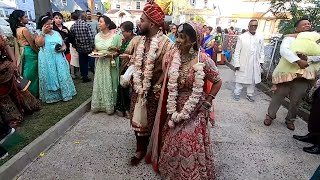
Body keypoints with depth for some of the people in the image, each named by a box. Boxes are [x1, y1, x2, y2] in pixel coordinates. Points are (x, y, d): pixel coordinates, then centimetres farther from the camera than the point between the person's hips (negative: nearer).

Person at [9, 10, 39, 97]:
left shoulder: (17, 29, 10)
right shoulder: (24, 29, -17)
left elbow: (19, 42, 13)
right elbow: (32, 44, -16)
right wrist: (40, 52, -6)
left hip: (22, 53, 9)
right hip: (29, 53, -9)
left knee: (27, 73, 17)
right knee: (32, 73, 3)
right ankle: (33, 93, 13)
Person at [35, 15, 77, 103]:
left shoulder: (56, 33, 13)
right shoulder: (39, 33, 1)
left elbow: (64, 44, 16)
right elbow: (39, 44, -17)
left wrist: (63, 48, -6)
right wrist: (43, 32, -14)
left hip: (59, 59, 3)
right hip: (47, 60, -3)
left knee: (62, 76, 5)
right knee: (50, 77, 1)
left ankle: (64, 93, 16)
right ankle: (51, 96, 11)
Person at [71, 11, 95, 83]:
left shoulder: (73, 26, 0)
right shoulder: (86, 25, -15)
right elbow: (91, 37, -17)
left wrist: (75, 46, 16)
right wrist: (93, 46, -6)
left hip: (79, 48, 4)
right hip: (88, 47, -4)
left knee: (83, 63, 13)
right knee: (91, 62, 7)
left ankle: (84, 77, 21)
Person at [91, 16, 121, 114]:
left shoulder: (115, 35, -6)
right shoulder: (97, 36, 8)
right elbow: (95, 49, 17)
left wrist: (111, 55, -21)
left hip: (111, 64, -4)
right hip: (100, 64, 4)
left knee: (110, 84, 3)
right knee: (100, 84, 7)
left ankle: (110, 106, 17)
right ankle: (99, 104, 21)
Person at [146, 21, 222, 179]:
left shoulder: (204, 60, -16)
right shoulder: (170, 56, -6)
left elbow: (217, 82, -1)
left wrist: (207, 101, -5)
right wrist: (171, 108, 3)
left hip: (195, 110, -3)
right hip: (174, 106, 4)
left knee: (191, 146, 7)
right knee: (170, 143, 17)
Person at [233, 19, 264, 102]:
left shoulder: (260, 38, 5)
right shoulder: (242, 37, -7)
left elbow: (262, 51, 11)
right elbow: (237, 51, -7)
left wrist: (261, 61, 2)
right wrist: (237, 64, -9)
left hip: (255, 64, 4)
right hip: (243, 63, -4)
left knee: (253, 80, 12)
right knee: (241, 79, 5)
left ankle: (250, 94, 27)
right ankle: (237, 93, 21)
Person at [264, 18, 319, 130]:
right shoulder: (290, 38, 0)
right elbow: (283, 50, -19)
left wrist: (307, 58, -17)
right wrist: (298, 60, -27)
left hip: (304, 75, 4)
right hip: (286, 72, -4)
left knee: (296, 100, 10)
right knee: (278, 96, 5)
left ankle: (290, 119, 28)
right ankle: (270, 115, 21)